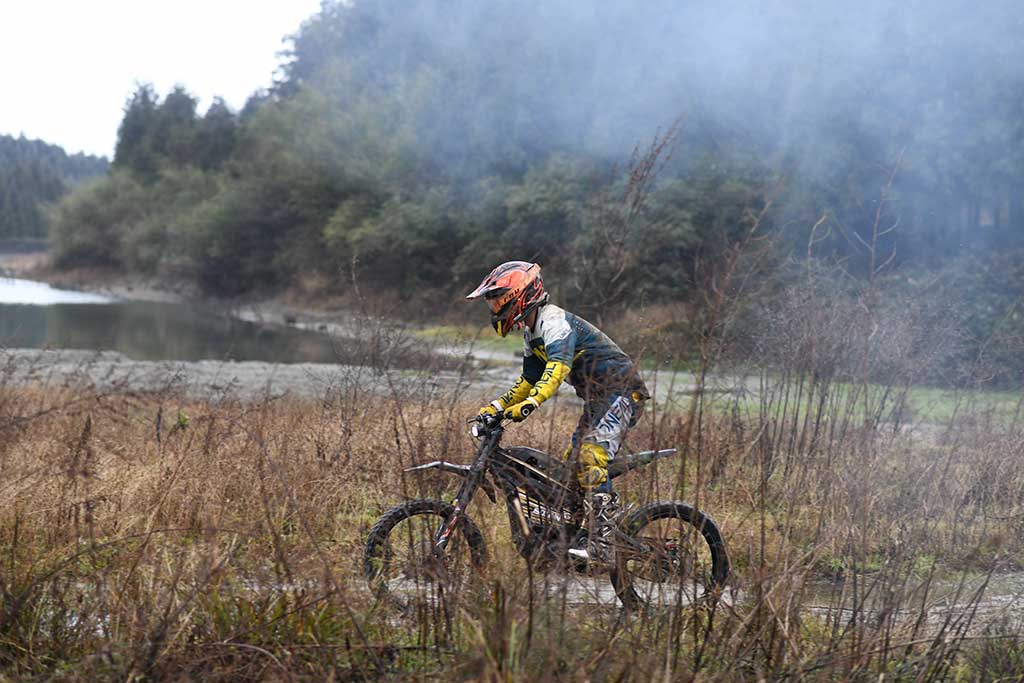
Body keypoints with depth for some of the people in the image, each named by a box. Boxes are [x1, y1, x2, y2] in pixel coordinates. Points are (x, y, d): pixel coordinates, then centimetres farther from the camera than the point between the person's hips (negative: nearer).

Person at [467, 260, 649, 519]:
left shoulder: (554, 321, -20)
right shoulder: (532, 332, 12)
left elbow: (558, 367, -38)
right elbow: (529, 380, 20)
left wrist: (530, 404, -50)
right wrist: (495, 407, 8)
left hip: (622, 393, -10)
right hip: (598, 399, 10)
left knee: (589, 461, -26)